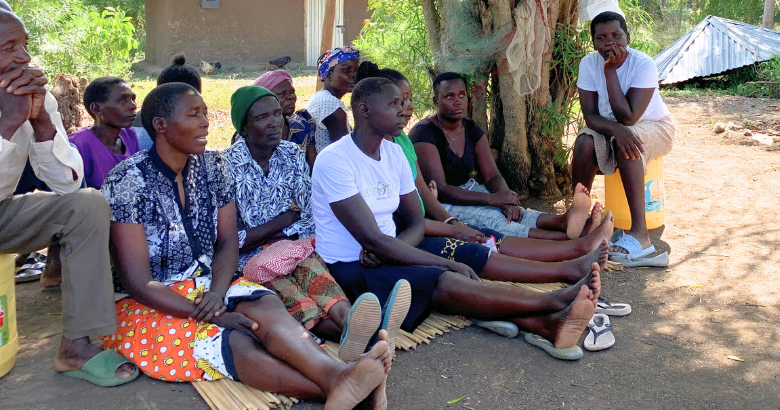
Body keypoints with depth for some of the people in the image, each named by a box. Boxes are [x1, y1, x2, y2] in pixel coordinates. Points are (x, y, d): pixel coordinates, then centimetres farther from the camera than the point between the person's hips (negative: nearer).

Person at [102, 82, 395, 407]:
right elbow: (138, 283, -16)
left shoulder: (212, 166, 2)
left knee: (265, 305, -29)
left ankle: (338, 375, -53)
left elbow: (228, 243, 4)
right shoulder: (128, 182, -15)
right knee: (235, 342, -33)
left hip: (207, 286, 4)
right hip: (148, 306, -4)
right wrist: (214, 315, -22)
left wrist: (217, 293, -17)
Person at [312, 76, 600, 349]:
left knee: (462, 282, -23)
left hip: (384, 257, 7)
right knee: (445, 282, -29)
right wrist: (449, 264, -24)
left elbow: (416, 223, 8)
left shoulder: (393, 153, 8)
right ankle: (555, 301, -31)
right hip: (349, 270, -7)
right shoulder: (334, 160, -16)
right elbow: (372, 239, -23)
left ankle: (545, 324, -38)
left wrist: (381, 252, -15)